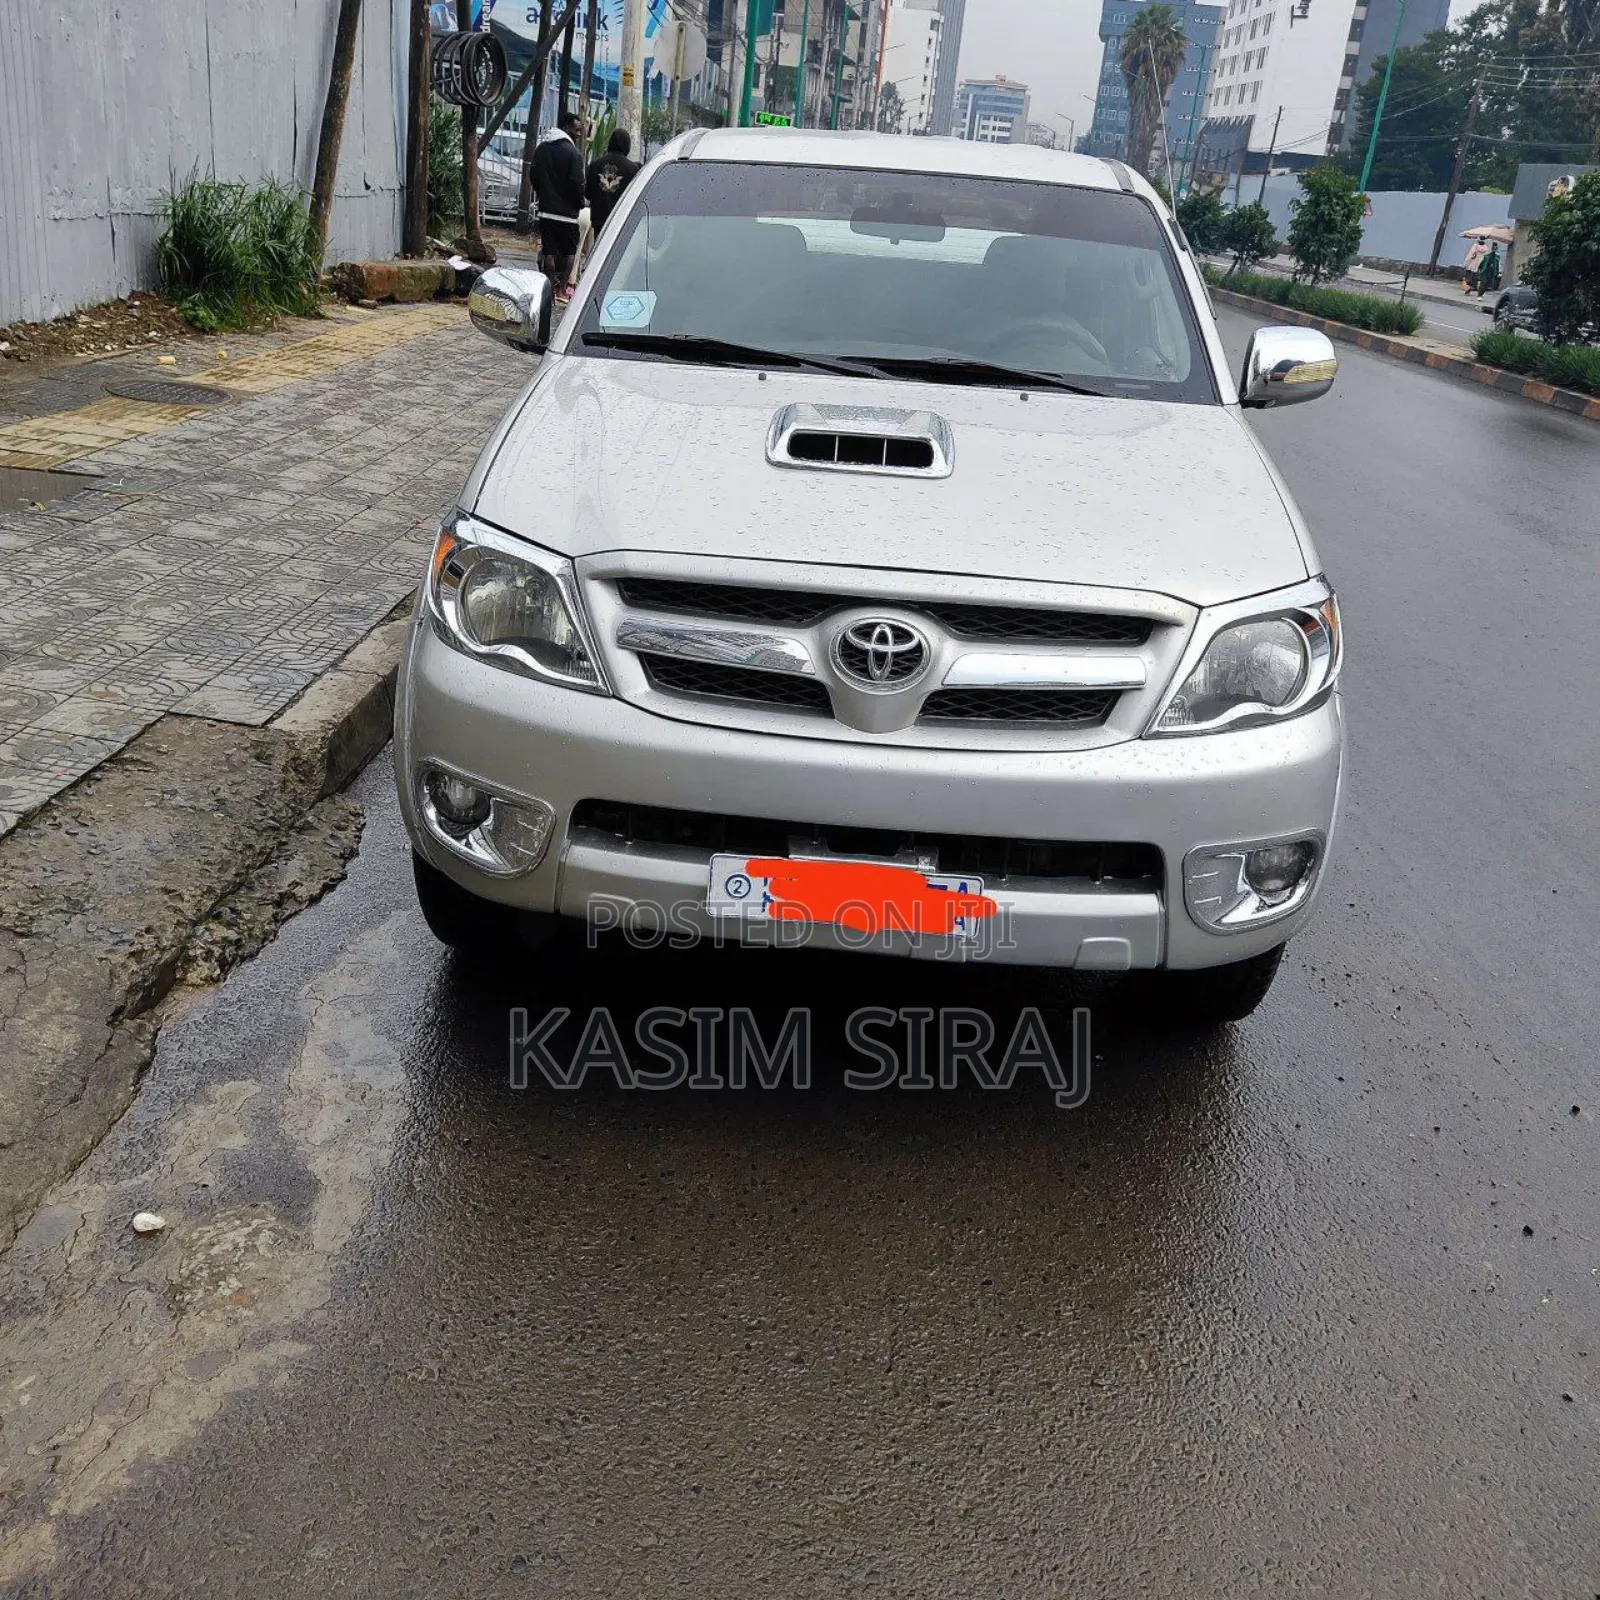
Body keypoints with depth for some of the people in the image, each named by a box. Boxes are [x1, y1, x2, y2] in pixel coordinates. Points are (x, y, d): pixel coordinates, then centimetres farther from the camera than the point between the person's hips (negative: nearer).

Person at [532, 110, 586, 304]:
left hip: (546, 210, 6)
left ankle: (550, 289, 7)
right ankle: (561, 290, 1)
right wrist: (580, 203, 1)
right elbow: (577, 184, -14)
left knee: (548, 251, 8)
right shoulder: (571, 152, -12)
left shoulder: (541, 148, 9)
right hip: (567, 211, -5)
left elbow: (534, 177, 13)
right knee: (569, 251, 6)